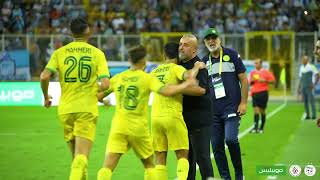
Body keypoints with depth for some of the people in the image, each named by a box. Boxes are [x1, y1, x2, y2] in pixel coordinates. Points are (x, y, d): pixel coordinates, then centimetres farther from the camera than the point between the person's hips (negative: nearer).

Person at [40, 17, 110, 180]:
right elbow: (105, 84, -9)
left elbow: (44, 77, -10)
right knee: (82, 156, -9)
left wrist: (46, 97, 8)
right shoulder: (97, 53, 0)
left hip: (66, 109, 3)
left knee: (75, 154, 18)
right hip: (88, 109, -3)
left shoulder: (60, 52, 3)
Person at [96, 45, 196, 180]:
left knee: (108, 166, -8)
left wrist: (104, 100, 34)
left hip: (118, 126, 1)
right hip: (139, 128, -1)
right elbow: (166, 91, -15)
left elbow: (99, 96, 11)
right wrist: (186, 84, -3)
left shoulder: (118, 78, 7)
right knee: (149, 164, 19)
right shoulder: (147, 78, -2)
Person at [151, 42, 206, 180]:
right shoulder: (176, 68, -3)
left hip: (155, 117, 5)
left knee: (160, 157, 7)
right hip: (173, 116, -5)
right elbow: (189, 76, -23)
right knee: (182, 155, 2)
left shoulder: (156, 71, 13)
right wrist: (197, 67, -5)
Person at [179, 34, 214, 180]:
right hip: (185, 118, 9)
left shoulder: (198, 66, -13)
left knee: (202, 156, -6)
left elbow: (201, 89, -28)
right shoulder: (180, 65, 13)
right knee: (187, 156, 14)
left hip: (199, 119, -9)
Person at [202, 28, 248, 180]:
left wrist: (243, 103, -6)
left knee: (230, 139, -19)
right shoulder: (204, 62, 11)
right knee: (216, 146, 2)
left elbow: (243, 79, 1)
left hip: (232, 107, -4)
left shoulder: (232, 55, 1)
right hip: (213, 110, 4)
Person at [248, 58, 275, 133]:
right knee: (256, 110, -8)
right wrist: (252, 81, -6)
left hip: (263, 93, -2)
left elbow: (273, 80, -1)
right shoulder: (252, 72, 10)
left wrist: (265, 81, -15)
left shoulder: (266, 72, 0)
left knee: (262, 111, 4)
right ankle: (255, 127, -13)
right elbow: (250, 83, 17)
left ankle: (261, 128, 14)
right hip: (254, 93, 3)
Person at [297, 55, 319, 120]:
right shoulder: (301, 67, 12)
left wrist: (314, 84, -15)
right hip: (303, 87, 6)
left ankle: (314, 115, -2)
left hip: (309, 87, -6)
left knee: (311, 101, -7)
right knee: (305, 102, 4)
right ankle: (307, 115, 8)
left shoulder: (311, 67, -8)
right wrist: (299, 88, 14)